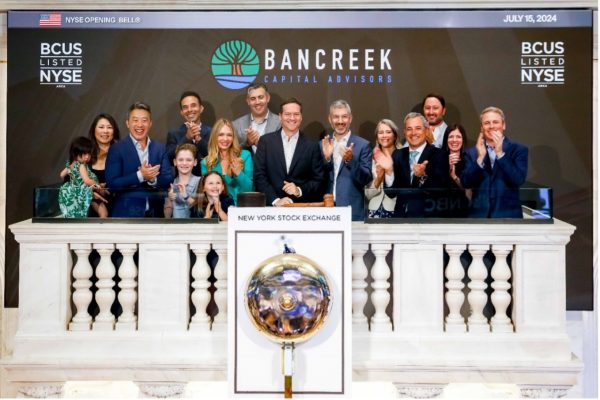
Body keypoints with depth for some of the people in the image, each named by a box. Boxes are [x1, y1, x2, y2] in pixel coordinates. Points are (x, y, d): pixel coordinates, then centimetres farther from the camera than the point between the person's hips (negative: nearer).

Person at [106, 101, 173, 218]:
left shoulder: (160, 148, 7)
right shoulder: (117, 149, -4)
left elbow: (168, 180, 3)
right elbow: (112, 183, -12)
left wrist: (153, 179, -18)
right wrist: (140, 176, -22)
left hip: (154, 213, 4)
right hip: (126, 214, -4)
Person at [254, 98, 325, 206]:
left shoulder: (312, 146, 6)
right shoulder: (266, 141, 6)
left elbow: (318, 180, 8)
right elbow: (259, 176, 3)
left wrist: (299, 191, -7)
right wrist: (276, 200, -8)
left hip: (302, 207, 0)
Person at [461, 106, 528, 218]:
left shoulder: (518, 150, 2)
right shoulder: (472, 152, 9)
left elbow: (518, 180, -11)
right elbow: (465, 183, -1)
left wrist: (500, 153, -17)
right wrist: (480, 158, -13)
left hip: (508, 216, -2)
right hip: (479, 215, 2)